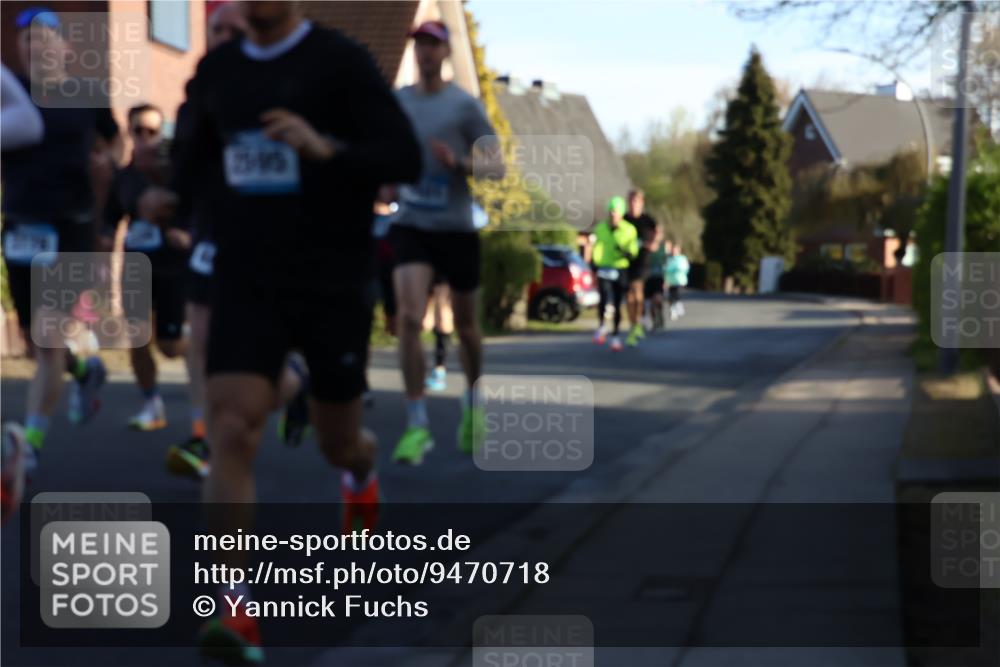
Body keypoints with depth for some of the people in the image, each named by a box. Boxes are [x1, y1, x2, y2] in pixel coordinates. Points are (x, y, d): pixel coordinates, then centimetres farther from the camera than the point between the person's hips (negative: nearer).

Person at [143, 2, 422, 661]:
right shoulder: (216, 71, 7)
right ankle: (237, 608, -15)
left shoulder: (341, 61, -7)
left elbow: (406, 160, -12)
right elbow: (198, 152, 24)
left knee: (339, 442, 13)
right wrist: (176, 198, 3)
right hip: (245, 281, 3)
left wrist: (326, 149, -28)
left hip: (333, 285, -2)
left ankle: (362, 471, 53)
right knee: (231, 429, -16)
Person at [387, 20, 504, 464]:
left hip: (456, 227, -1)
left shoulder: (464, 105, -3)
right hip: (411, 225, 1)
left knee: (464, 324, 12)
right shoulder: (394, 103, 6)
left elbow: (496, 166, -5)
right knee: (410, 320, -15)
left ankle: (473, 399, 39)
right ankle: (417, 426, -10)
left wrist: (459, 164, -22)